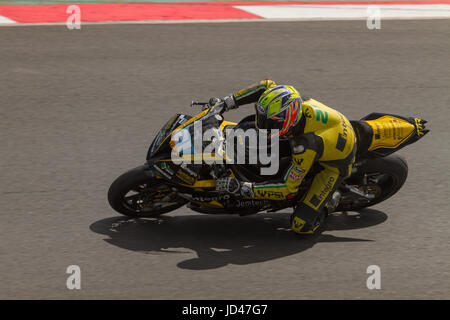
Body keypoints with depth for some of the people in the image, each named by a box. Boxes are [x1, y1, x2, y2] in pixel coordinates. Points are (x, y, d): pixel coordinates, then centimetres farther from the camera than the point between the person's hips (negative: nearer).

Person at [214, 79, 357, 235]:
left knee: (302, 226, -18)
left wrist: (242, 188, -37)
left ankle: (328, 199, 11)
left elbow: (288, 189, -34)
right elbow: (267, 85, -4)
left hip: (335, 162, -7)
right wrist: (228, 102, -10)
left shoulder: (305, 146, -43)